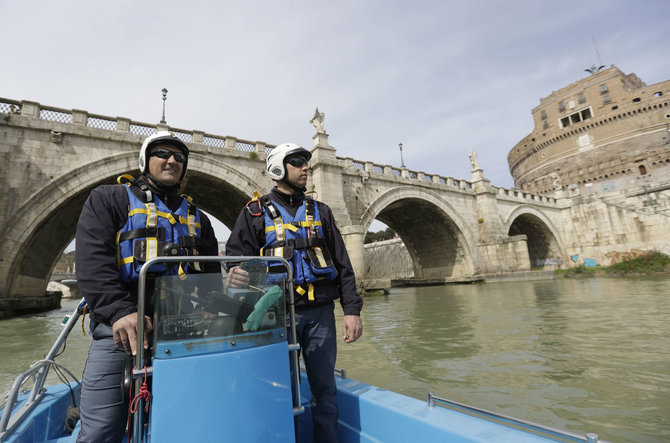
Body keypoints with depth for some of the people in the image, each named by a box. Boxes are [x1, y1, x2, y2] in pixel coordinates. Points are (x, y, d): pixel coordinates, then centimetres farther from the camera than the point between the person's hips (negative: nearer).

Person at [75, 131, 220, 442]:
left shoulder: (196, 217, 19)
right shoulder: (108, 199, 8)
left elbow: (212, 274, 18)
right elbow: (92, 260, -8)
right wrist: (120, 311, -22)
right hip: (120, 330, -3)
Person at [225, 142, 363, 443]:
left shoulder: (320, 212, 12)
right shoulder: (256, 212, 6)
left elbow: (342, 265, 9)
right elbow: (235, 256, 0)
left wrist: (352, 310, 1)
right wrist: (234, 274, -25)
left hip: (320, 313, 3)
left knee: (324, 389, 10)